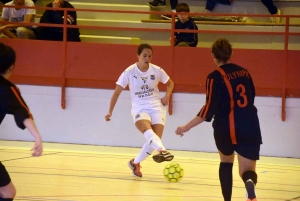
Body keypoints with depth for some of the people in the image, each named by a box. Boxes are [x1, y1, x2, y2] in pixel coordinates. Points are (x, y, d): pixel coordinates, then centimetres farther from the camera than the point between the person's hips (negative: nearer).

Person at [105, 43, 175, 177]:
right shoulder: (129, 72, -8)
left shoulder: (157, 70, -3)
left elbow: (170, 83, 15)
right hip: (139, 109, -2)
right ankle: (162, 151, -60)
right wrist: (110, 112, -5)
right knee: (147, 129, -34)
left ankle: (135, 162, 10)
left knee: (156, 138, -13)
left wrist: (167, 96, -4)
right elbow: (117, 92, -2)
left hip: (156, 107, 2)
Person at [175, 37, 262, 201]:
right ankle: (250, 181, -39)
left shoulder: (215, 77, -6)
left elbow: (210, 109, -11)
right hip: (250, 128, 2)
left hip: (225, 128, -2)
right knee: (247, 171, -2)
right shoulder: (244, 72, 10)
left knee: (226, 162, 26)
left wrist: (186, 127, -6)